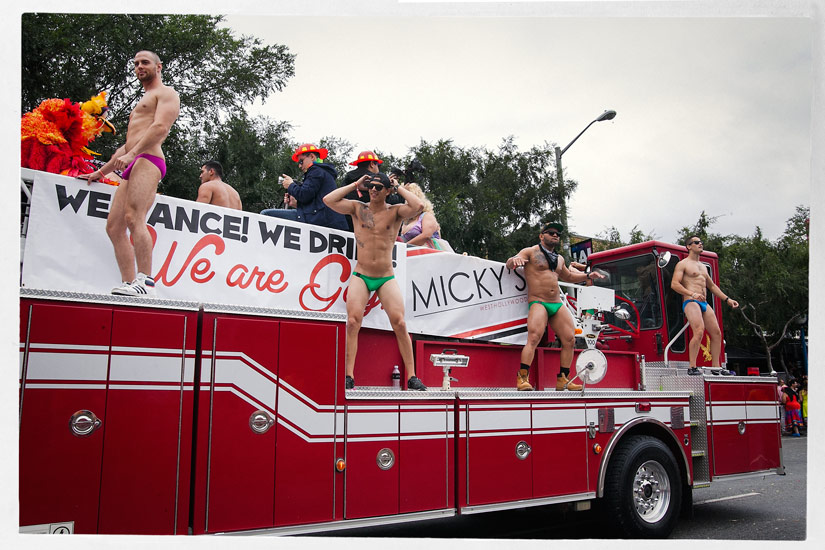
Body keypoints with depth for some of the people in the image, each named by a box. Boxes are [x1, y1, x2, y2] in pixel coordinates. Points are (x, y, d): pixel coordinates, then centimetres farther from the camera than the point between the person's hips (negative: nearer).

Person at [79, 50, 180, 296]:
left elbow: (160, 127, -12)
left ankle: (145, 281, -32)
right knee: (114, 226, -1)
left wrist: (131, 154, -21)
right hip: (132, 166, 10)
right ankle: (129, 283, -6)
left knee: (134, 218, -25)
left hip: (148, 161, -10)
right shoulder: (142, 101, 36)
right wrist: (101, 172, 34)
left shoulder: (166, 93, 7)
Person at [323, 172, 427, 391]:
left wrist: (398, 188, -3)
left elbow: (418, 206, -16)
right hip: (360, 276, 1)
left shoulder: (395, 211, 3)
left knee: (400, 324, -9)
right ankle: (348, 377, -9)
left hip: (386, 278, 0)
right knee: (353, 322, -14)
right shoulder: (357, 208, 6)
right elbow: (328, 200, -6)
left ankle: (412, 377, -1)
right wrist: (355, 184, 0)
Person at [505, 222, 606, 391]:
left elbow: (569, 277, 39)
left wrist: (588, 276, 24)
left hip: (557, 305, 7)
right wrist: (514, 260, -33)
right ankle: (522, 379, -26)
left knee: (569, 339, -2)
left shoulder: (559, 259, 22)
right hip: (538, 303, -7)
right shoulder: (530, 252, 3)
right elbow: (509, 264, -8)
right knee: (534, 337, -25)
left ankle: (562, 380, 7)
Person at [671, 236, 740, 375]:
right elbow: (674, 284, -11)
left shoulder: (703, 266, 25)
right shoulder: (683, 264, 1)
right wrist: (692, 294, -21)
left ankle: (716, 367, 11)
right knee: (699, 332, -25)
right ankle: (692, 367, -24)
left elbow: (712, 286, 32)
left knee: (716, 333, 4)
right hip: (690, 302, -8)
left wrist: (727, 299, 24)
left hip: (704, 303, 9)